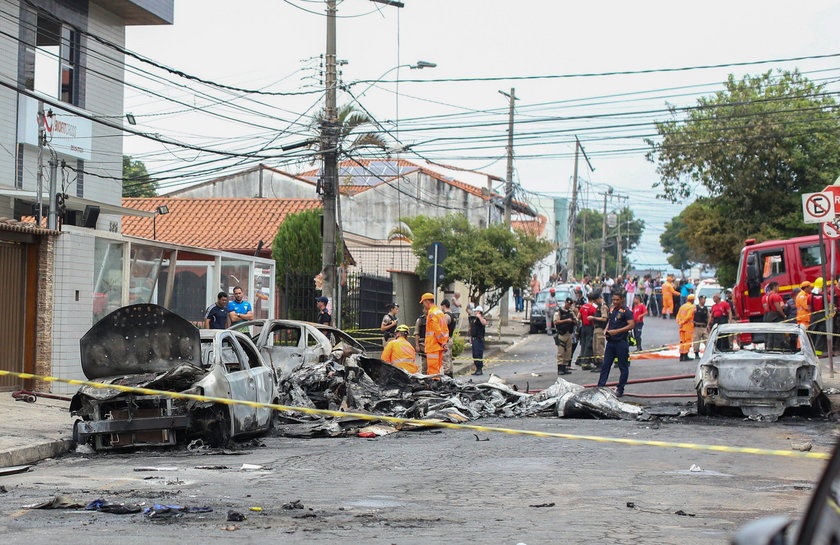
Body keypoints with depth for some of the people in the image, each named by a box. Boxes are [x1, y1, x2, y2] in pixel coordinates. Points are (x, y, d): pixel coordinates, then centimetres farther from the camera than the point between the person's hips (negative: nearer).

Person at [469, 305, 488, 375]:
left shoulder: (481, 319, -10)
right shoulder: (473, 319, 17)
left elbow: (484, 323, -34)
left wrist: (479, 317, -30)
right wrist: (470, 338, 24)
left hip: (479, 340, -9)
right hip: (474, 339, 10)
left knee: (478, 355, -11)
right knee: (474, 355, 12)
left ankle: (480, 370, -7)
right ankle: (477, 369, 19)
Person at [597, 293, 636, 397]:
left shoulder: (626, 311, -9)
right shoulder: (611, 310, 13)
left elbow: (631, 325, -17)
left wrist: (616, 331, -21)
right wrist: (606, 331, 4)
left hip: (621, 342, -7)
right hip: (611, 341, 7)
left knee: (623, 367, 3)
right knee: (605, 365, 5)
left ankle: (620, 389, 9)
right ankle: (600, 387, 7)